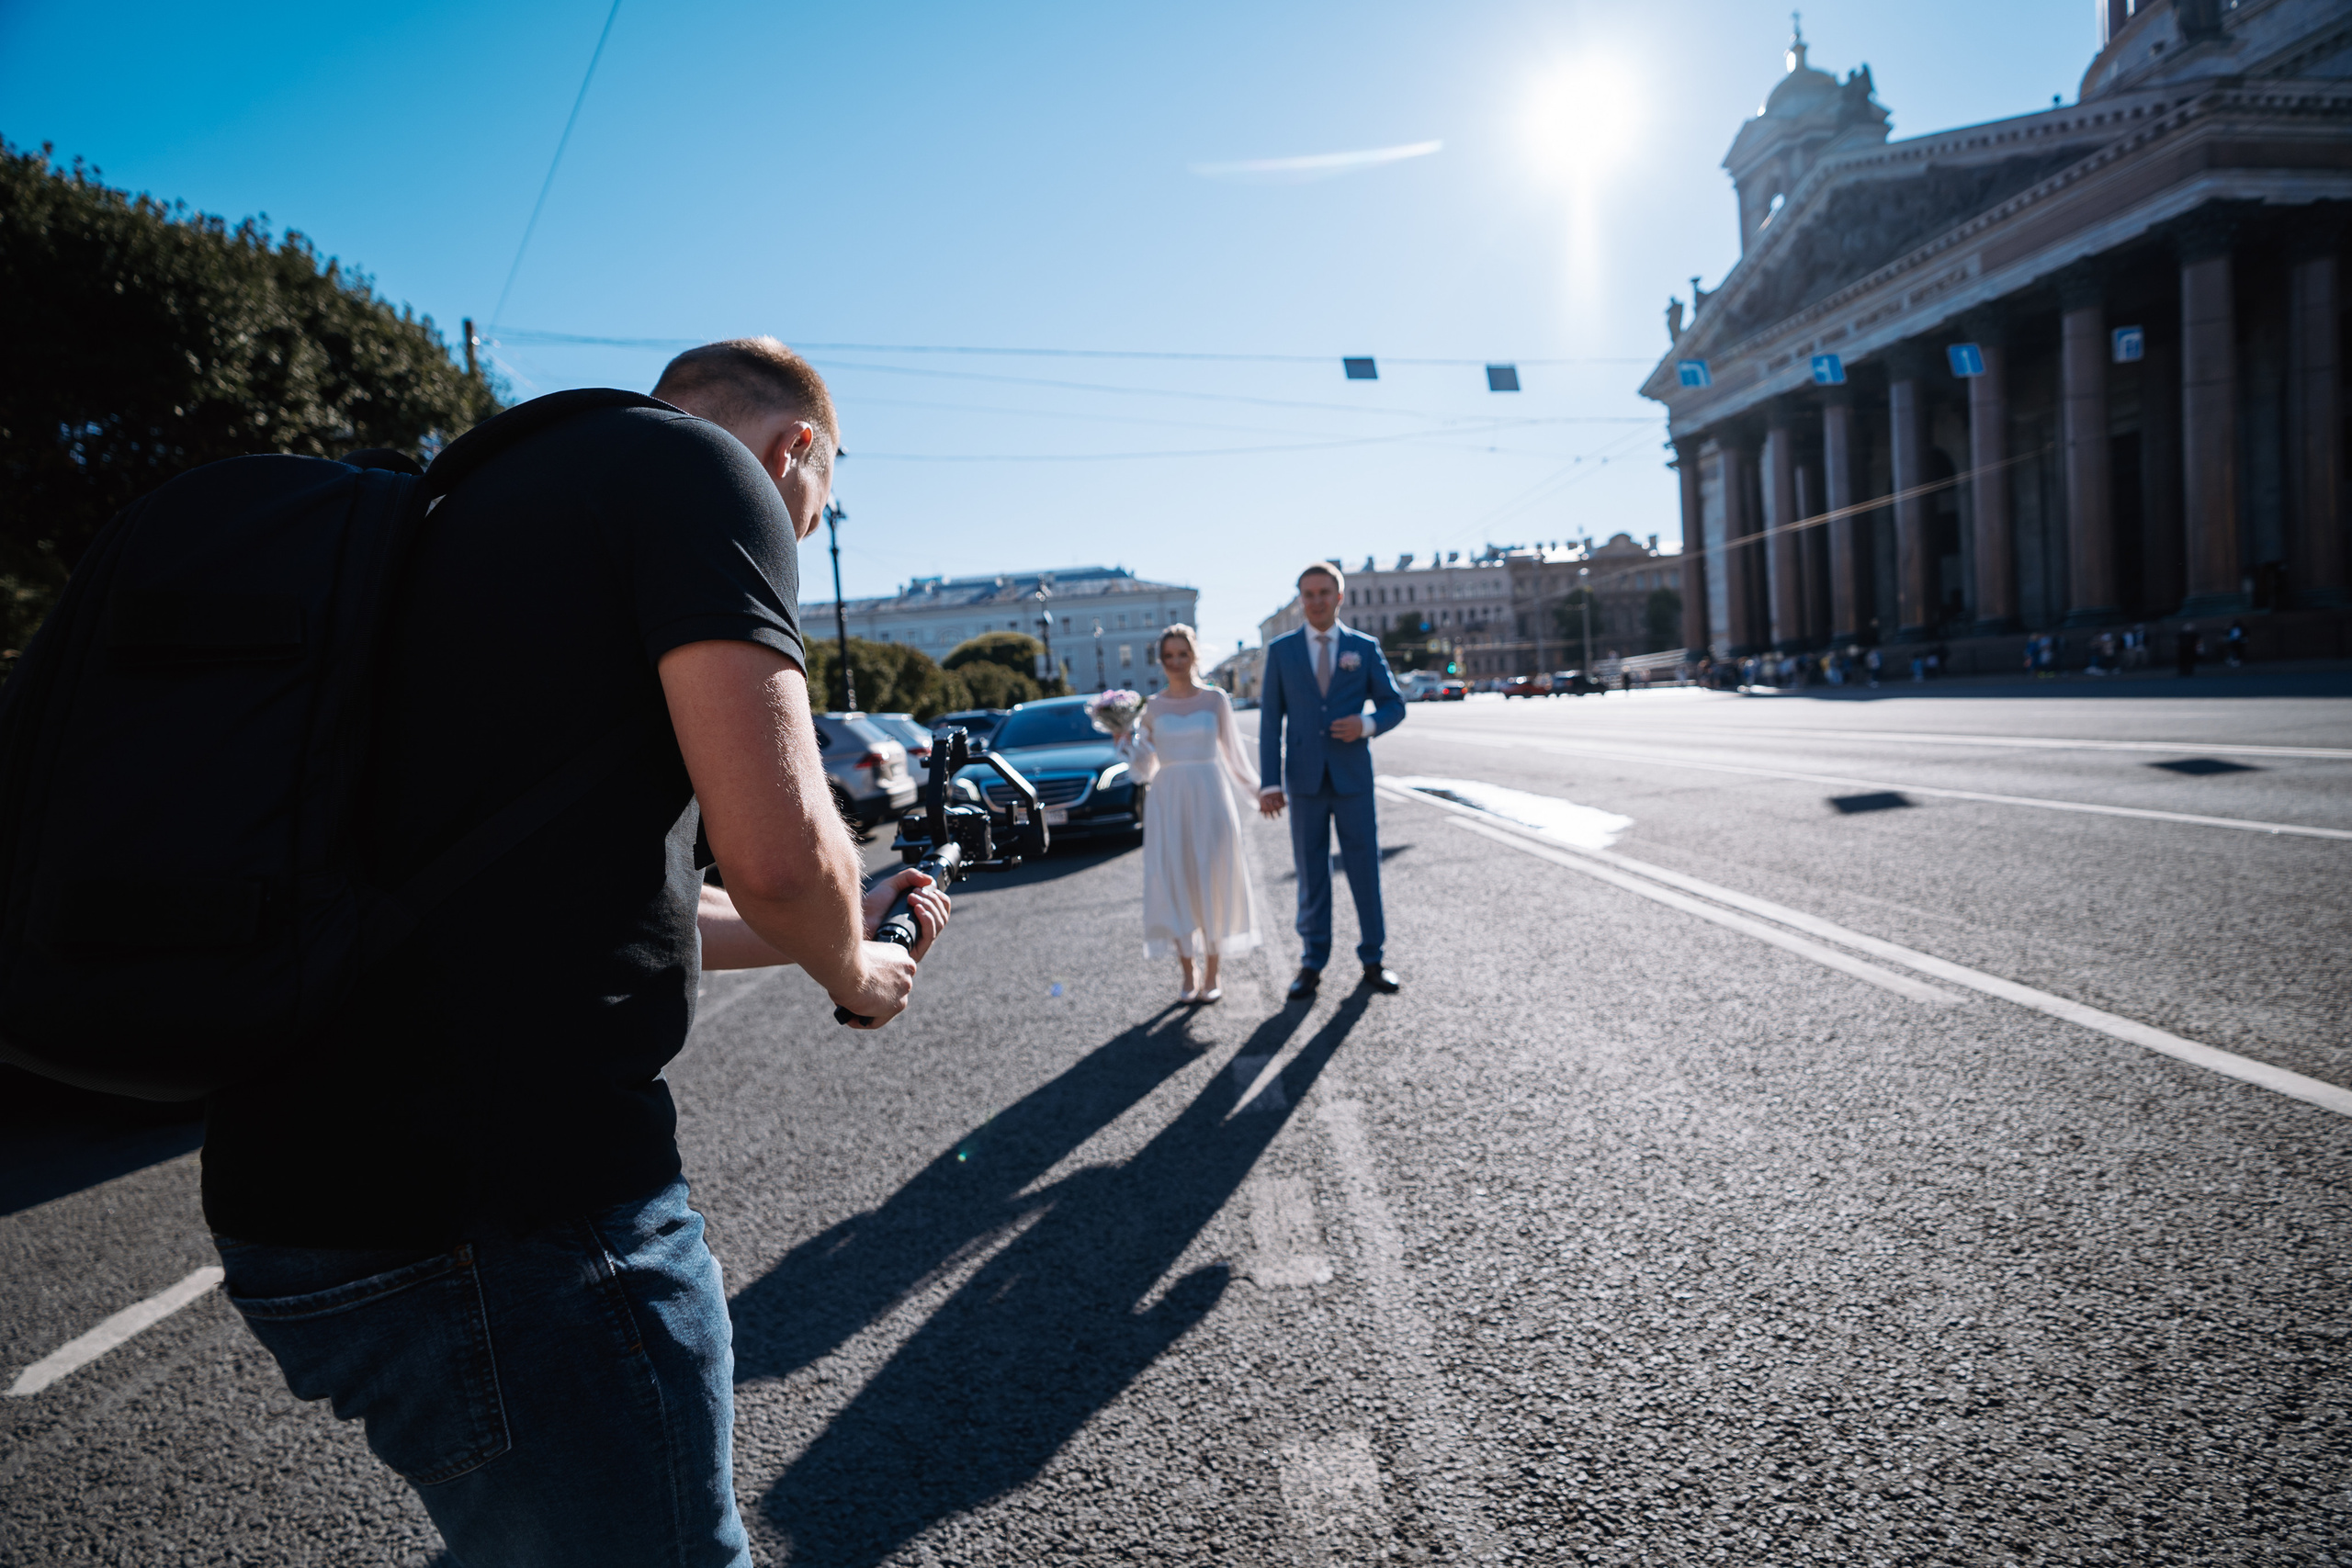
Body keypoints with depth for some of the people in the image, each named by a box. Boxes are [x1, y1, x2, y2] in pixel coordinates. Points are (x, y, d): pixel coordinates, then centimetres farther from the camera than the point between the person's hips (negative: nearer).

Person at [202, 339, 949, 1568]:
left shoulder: (499, 497, 20)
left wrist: (840, 932, 30)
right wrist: (849, 970, 1)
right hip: (499, 1205, -10)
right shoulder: (703, 466, -9)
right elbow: (778, 855, -23)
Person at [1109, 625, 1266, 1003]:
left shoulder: (1215, 700, 3)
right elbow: (1144, 770, 8)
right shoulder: (1151, 708, 5)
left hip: (1209, 798, -1)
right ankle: (1188, 976, 12)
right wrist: (1125, 739, -6)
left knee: (1212, 883, 1)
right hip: (1169, 802, 1)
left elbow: (1233, 754, 12)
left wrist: (1258, 792, 14)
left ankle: (1212, 976, 12)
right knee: (1175, 885, 0)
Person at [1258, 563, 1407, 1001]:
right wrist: (1269, 783, -5)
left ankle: (1372, 958, 17)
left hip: (1353, 776, 0)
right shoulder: (1281, 650, 4)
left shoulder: (1365, 647, 5)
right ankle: (1312, 963, 15)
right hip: (1305, 779, 0)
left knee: (1365, 868, 4)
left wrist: (1367, 725, -15)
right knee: (1311, 874, 5)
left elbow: (1394, 706, 8)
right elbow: (1271, 719, 2)